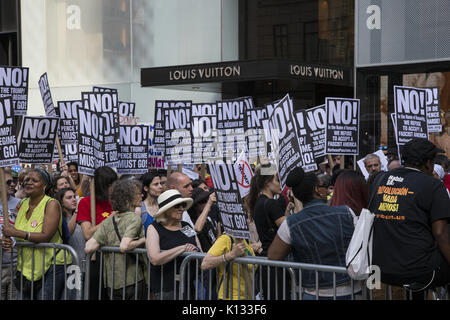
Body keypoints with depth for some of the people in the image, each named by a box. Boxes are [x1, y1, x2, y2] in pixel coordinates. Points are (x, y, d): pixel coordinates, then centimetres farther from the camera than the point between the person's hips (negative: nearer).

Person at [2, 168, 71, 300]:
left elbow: (46, 236, -21)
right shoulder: (22, 203, 9)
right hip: (25, 267, 6)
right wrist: (8, 242, -3)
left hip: (51, 266, -6)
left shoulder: (52, 204, -11)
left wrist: (15, 232, -23)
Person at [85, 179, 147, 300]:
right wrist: (143, 240, -10)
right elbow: (124, 246, -24)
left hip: (111, 282, 6)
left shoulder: (107, 221, 6)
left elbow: (89, 248, -4)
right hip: (133, 281, -6)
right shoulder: (134, 218, -10)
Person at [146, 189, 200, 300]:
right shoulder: (154, 228, -2)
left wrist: (194, 251, -7)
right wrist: (183, 248, -16)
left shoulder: (187, 226, 13)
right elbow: (155, 259, -18)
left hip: (190, 286, 5)